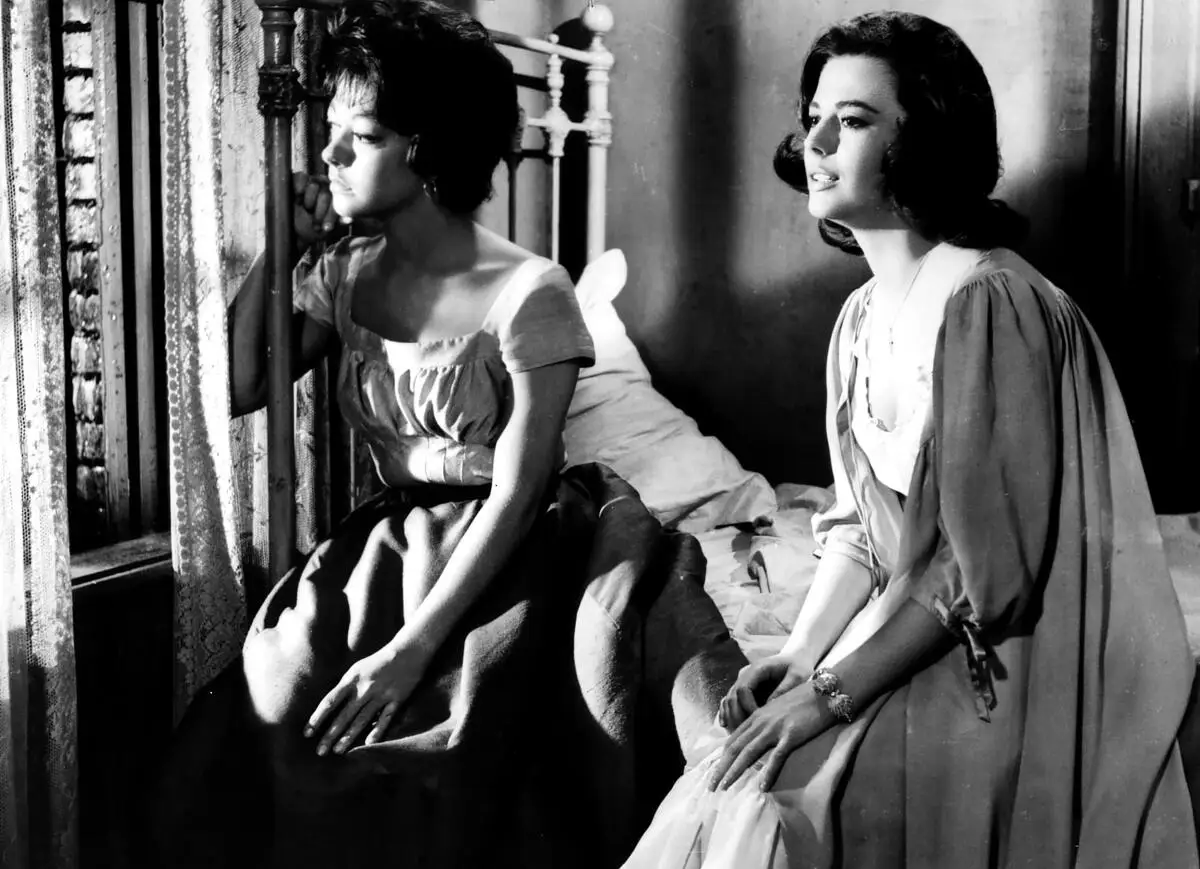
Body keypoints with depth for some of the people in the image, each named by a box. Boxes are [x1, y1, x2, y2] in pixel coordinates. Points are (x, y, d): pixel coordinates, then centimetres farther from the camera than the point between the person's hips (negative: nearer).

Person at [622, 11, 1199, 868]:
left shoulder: (989, 305, -18)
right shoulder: (863, 318, 8)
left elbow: (993, 569, -20)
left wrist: (835, 690, -19)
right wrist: (798, 656, -3)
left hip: (1004, 676, -7)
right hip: (908, 631, 7)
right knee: (723, 791, -8)